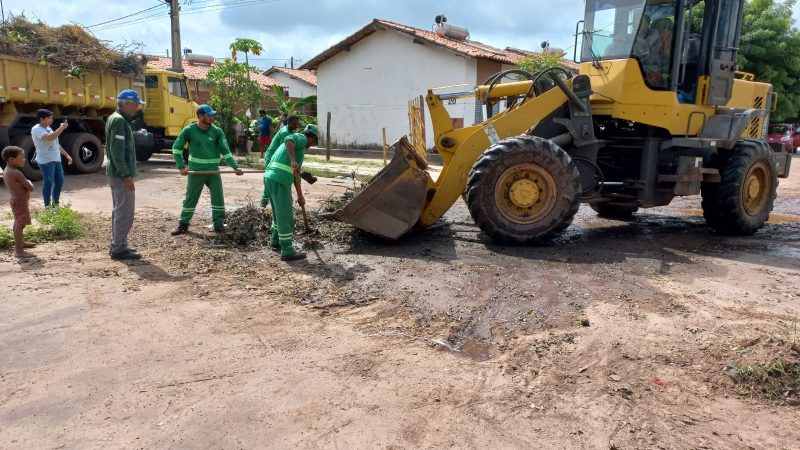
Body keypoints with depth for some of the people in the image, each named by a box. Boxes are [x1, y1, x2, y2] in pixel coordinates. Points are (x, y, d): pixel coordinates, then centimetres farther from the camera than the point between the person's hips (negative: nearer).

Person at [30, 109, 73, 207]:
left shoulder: (48, 128, 16)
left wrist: (67, 155, 20)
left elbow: (56, 144, 22)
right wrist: (62, 127, -22)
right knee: (48, 182, -7)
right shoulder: (36, 129, -13)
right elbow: (50, 138, -30)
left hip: (56, 159, 9)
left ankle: (55, 203, 25)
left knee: (60, 181, 12)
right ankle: (47, 206, 0)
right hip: (46, 161, -9)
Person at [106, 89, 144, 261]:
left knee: (119, 210, 16)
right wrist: (126, 175, -22)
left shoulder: (115, 118, 16)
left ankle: (117, 245, 25)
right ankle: (119, 248, -2)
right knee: (125, 212, -7)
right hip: (121, 174, -11)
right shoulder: (119, 120, -15)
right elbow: (117, 151, -21)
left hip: (116, 173, 11)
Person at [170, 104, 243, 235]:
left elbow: (225, 151, -4)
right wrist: (181, 166, -8)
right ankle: (183, 224, 17)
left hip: (213, 170, 1)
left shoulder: (217, 131, -4)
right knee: (190, 198, 6)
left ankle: (219, 224, 12)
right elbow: (176, 148, -1)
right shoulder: (189, 130, -8)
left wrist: (235, 167, -13)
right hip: (196, 170, -1)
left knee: (218, 197, 0)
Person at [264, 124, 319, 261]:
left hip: (270, 178, 10)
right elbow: (288, 140, -22)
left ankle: (276, 241, 41)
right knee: (285, 215, -4)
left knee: (279, 212, 25)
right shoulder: (301, 138, 3)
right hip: (280, 180, -10)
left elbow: (295, 173, 32)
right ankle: (287, 251, 1)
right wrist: (293, 161, -34)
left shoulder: (297, 147, 30)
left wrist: (300, 195, 34)